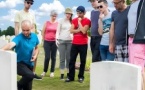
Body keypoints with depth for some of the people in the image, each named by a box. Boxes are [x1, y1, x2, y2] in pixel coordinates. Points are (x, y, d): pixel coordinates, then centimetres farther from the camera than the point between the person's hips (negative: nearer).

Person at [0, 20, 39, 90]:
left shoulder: (34, 36, -2)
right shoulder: (19, 38, -21)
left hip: (30, 64, 6)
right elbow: (11, 44, -43)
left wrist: (35, 56, -6)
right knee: (30, 75, -34)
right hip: (20, 63, -6)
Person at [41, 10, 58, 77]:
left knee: (53, 57, 5)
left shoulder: (58, 23, 2)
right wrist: (44, 40, 8)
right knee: (47, 57, -3)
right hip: (47, 42, 0)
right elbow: (43, 32, 8)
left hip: (54, 42, 0)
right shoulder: (47, 23, 3)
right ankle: (44, 71, 12)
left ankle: (52, 72, 14)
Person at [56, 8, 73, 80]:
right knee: (62, 58, -1)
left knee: (69, 58, 5)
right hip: (61, 41, -2)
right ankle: (62, 74, 2)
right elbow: (58, 31, 1)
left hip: (70, 41, 2)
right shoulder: (61, 21, 3)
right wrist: (57, 39, -10)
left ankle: (68, 73, 12)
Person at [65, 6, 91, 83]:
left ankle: (81, 77, 13)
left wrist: (79, 22, -11)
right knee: (72, 60, 2)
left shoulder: (87, 21, -4)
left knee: (82, 61, 3)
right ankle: (70, 77, 9)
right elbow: (71, 30, 0)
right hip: (74, 43, 4)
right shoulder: (74, 20, 10)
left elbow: (84, 31, -17)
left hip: (83, 44, -4)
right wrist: (78, 30, -13)